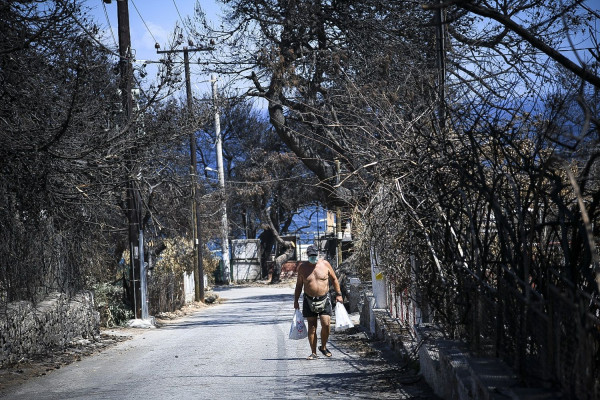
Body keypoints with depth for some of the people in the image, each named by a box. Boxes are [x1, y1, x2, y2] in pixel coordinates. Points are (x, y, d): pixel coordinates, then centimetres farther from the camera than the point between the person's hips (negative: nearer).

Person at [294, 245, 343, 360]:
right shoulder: (302, 267, 0)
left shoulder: (325, 264, 0)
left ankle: (323, 347, 14)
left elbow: (334, 279, 10)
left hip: (324, 299, 0)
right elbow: (299, 285, 9)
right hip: (309, 301, 0)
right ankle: (313, 352, 7)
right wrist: (296, 301, 7)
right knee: (312, 327, 0)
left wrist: (338, 294, 6)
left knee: (326, 324, -9)